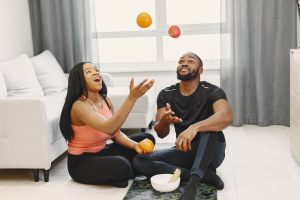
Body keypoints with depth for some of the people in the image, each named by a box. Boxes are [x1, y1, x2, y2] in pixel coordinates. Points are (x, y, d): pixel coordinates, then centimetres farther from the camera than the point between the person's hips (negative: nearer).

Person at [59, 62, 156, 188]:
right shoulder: (79, 106, -25)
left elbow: (116, 134, 4)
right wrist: (132, 97, -47)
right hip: (81, 162, -8)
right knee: (121, 166, -36)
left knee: (147, 139, 5)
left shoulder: (105, 100, 1)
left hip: (101, 153, 8)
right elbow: (109, 129, -41)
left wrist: (135, 145, -16)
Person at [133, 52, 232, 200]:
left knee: (211, 128, -33)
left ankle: (193, 182, -42)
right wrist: (164, 121, -34)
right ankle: (204, 174, -24)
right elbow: (161, 134, -8)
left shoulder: (212, 92, -12)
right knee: (139, 161, -18)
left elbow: (226, 117, -33)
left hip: (210, 153, -4)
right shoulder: (166, 94, -1)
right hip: (183, 151, 4)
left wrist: (194, 127, -51)